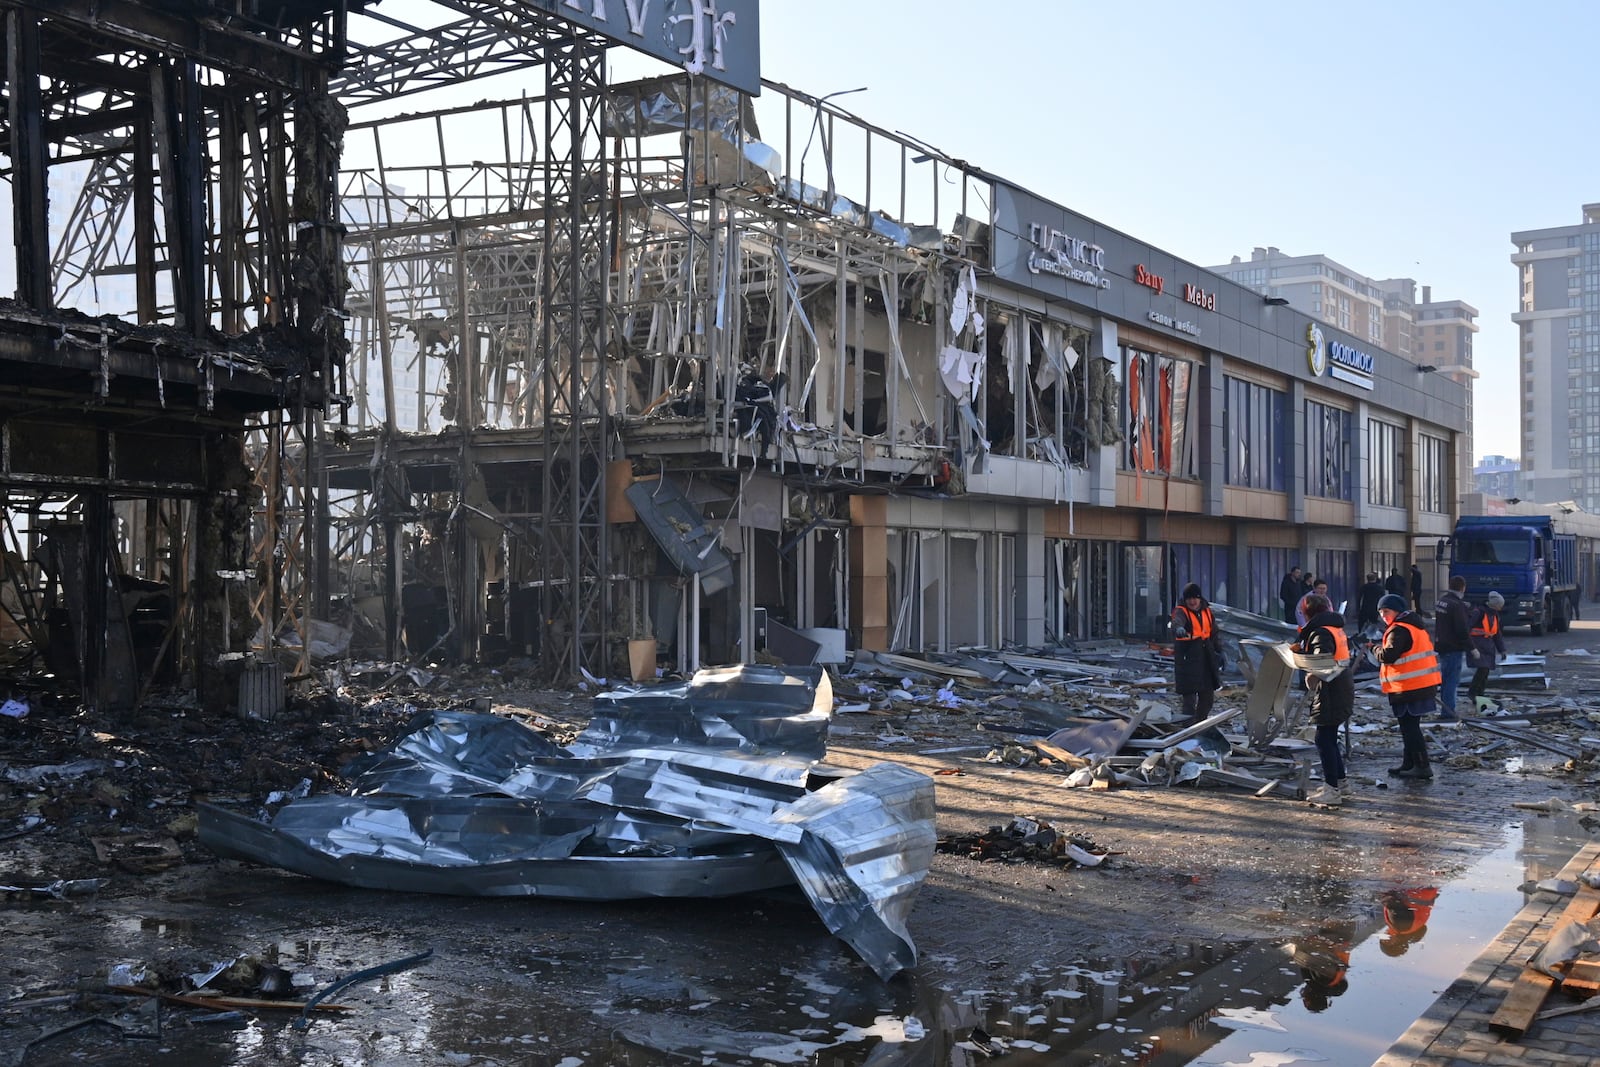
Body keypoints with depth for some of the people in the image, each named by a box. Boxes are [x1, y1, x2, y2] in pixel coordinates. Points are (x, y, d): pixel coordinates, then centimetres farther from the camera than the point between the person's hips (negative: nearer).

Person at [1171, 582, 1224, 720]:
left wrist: (1219, 651, 16)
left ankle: (1202, 718, 27)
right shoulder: (1181, 611, -9)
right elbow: (1177, 620, -34)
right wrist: (1178, 628, -57)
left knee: (1208, 693, 13)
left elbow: (1214, 633, 22)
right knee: (1190, 691, -11)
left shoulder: (1206, 611, 12)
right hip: (1188, 656, -7)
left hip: (1207, 656, 7)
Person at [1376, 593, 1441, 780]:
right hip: (1423, 685, 10)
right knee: (1410, 726, 17)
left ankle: (1422, 767, -5)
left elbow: (1389, 656, -24)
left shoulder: (1398, 630, -15)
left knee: (1409, 727, -5)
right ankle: (1408, 764, 24)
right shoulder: (1416, 626, 16)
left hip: (1408, 688, -10)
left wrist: (1378, 650, -4)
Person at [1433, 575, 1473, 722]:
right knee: (1452, 680, -5)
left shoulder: (1441, 601, 9)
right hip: (1454, 648, -9)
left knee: (1445, 679, 16)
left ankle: (1445, 711, 22)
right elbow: (1463, 630, -21)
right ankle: (1448, 713, -5)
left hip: (1441, 646, 9)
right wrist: (1471, 647, -14)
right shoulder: (1457, 605, -19)